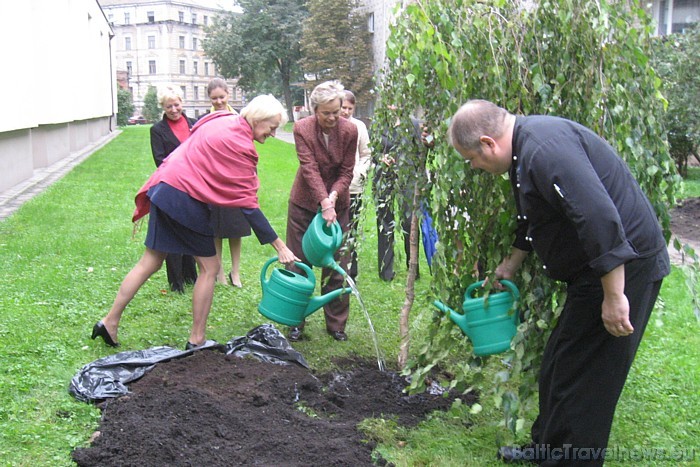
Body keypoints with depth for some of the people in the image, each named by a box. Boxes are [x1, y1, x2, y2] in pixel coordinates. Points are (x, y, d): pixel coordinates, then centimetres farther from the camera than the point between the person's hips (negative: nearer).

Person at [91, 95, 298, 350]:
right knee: (209, 268, 5)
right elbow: (248, 205, -16)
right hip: (186, 200, -9)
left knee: (150, 262, 15)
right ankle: (196, 340, 13)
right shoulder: (240, 144, -16)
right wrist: (280, 246, -14)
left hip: (164, 187, 9)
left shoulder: (222, 120, 10)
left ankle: (110, 321, 20)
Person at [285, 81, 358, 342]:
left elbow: (346, 171, -7)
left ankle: (336, 324, 15)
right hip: (304, 202, -1)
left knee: (336, 264, 3)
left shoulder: (349, 131, -11)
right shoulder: (302, 129, -15)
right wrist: (324, 204, -33)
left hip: (337, 202, 1)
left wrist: (333, 197, -24)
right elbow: (310, 169, -23)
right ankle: (296, 322, 17)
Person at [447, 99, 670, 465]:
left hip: (621, 267, -11)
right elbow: (532, 219, 27)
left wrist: (614, 296, -28)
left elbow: (600, 216, -32)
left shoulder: (544, 148, -24)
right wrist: (510, 265, 36)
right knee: (558, 368, 20)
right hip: (589, 270, 11)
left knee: (581, 379, -1)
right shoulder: (524, 148, 11)